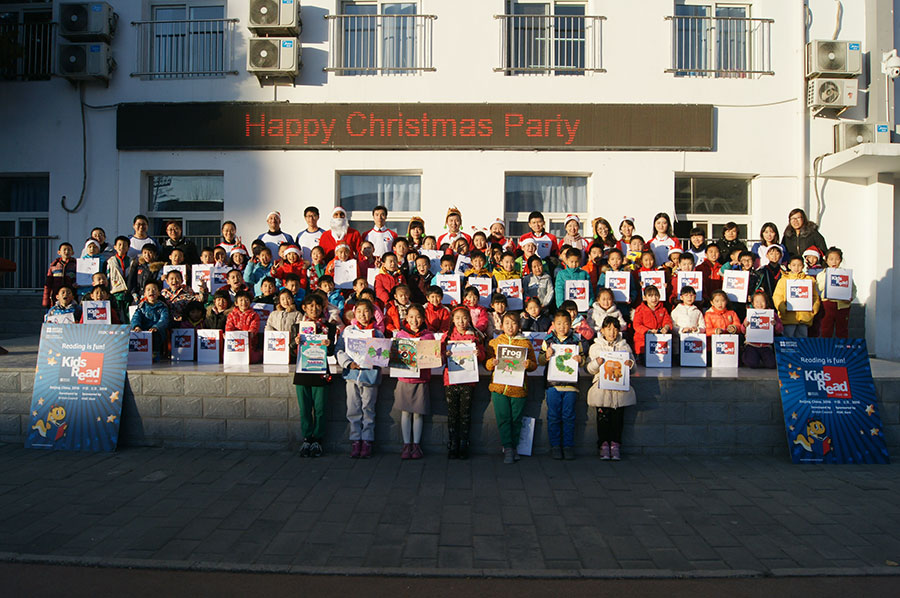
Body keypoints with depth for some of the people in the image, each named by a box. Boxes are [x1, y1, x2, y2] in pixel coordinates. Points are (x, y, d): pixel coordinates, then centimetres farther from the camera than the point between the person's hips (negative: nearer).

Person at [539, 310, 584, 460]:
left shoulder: (576, 340, 6)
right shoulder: (548, 340, 4)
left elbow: (582, 359, 11)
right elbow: (540, 361, 5)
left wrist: (580, 360, -12)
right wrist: (546, 356, -15)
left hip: (570, 383, 0)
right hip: (552, 383, 0)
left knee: (568, 416, 4)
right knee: (553, 416, 3)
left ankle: (568, 446, 12)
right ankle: (555, 445, 13)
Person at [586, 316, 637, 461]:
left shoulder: (624, 346, 17)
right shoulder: (595, 347, 13)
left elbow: (631, 360, 19)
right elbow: (590, 369, 9)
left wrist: (630, 364, -4)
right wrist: (596, 363, -12)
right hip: (602, 387, -1)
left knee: (618, 416, -5)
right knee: (603, 415, -8)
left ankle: (615, 444, 4)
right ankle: (603, 444, 0)